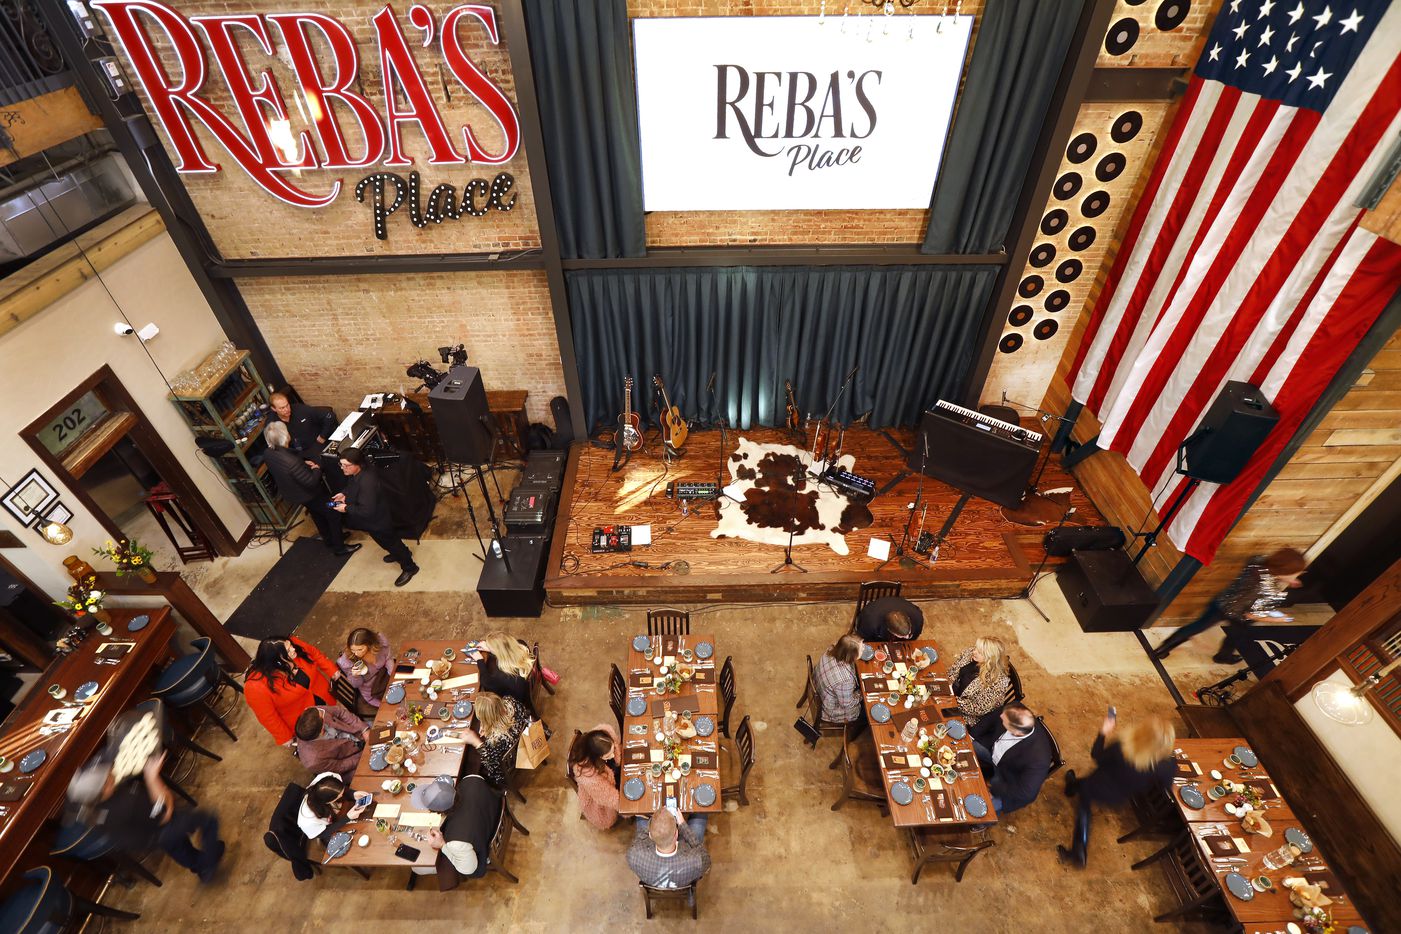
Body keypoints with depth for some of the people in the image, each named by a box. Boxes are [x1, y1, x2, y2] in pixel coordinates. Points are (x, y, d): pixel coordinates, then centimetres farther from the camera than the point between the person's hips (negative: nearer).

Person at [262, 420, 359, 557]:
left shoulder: (268, 454, -15)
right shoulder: (291, 461, -42)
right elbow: (311, 482, -31)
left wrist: (303, 463, -2)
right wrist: (317, 469, -12)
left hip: (292, 493, 9)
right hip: (308, 495, -8)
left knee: (317, 514, 30)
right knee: (334, 515, 13)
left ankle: (329, 540, 50)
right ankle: (339, 547, 27)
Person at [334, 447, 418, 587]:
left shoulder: (367, 482, -41)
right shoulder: (360, 471, -13)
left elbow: (367, 511, -35)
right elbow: (354, 488, 11)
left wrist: (347, 508, -25)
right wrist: (345, 495, -5)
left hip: (378, 520, -9)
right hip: (373, 518, 9)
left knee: (389, 541, 12)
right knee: (388, 540, 31)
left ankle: (409, 567, 32)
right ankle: (401, 553, 56)